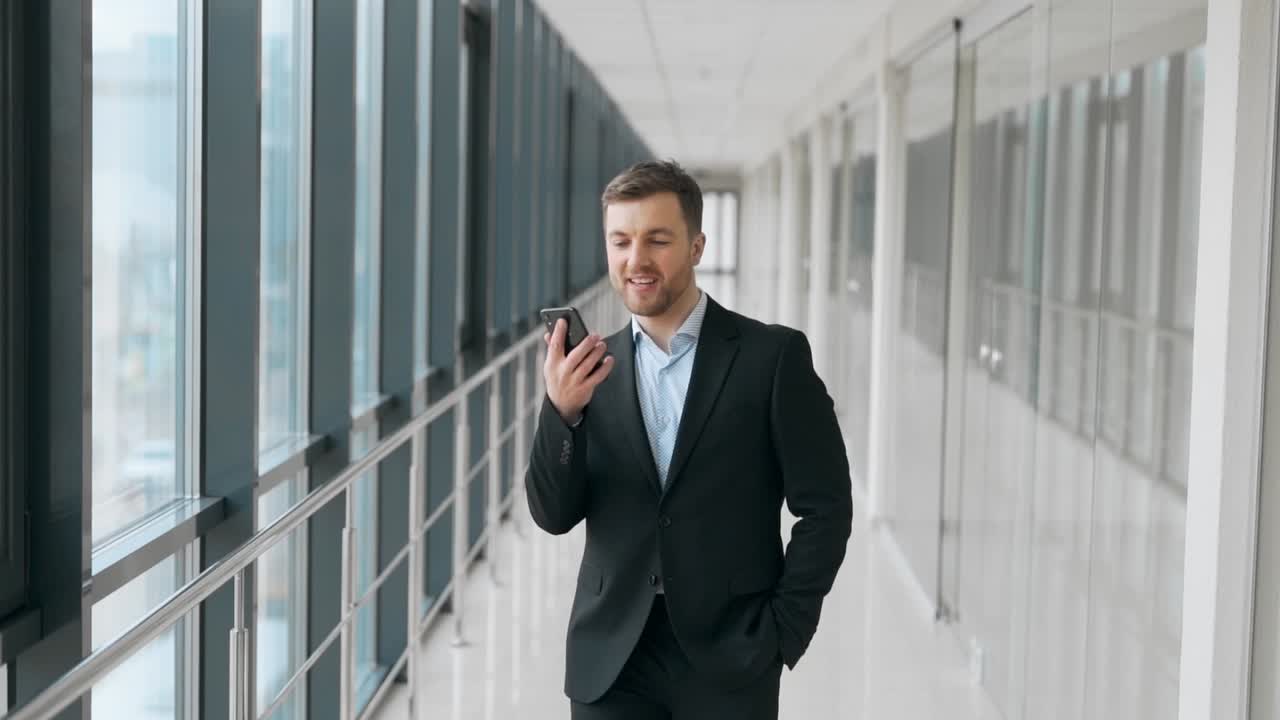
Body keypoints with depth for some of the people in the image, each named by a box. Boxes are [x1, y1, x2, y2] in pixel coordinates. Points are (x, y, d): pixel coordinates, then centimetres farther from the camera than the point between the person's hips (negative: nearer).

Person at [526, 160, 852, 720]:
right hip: (610, 661, 3)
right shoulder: (592, 369, 5)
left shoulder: (772, 356, -5)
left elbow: (825, 506, -3)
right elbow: (554, 516, 0)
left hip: (728, 659, -2)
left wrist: (782, 632, -7)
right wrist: (561, 411, -15)